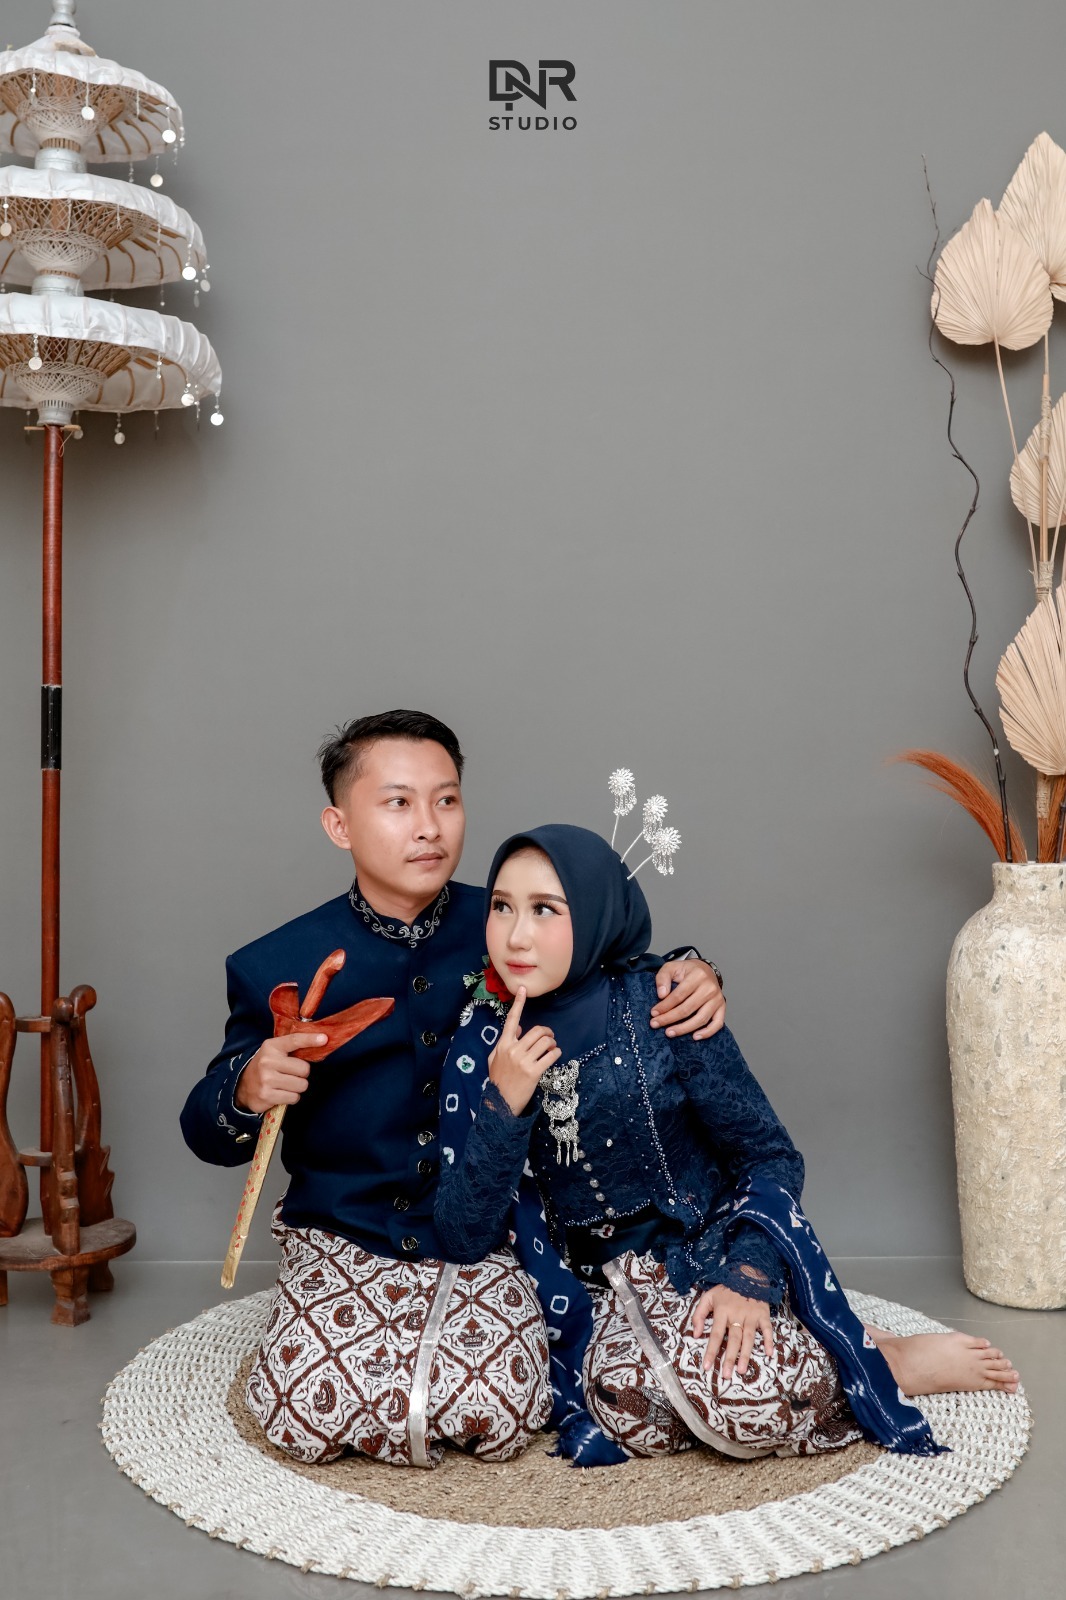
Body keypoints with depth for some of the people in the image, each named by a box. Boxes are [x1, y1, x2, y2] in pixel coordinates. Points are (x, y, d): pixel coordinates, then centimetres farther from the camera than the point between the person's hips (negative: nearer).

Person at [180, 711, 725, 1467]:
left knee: (495, 1418, -20)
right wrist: (247, 1093, -25)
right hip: (340, 1239, 0)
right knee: (307, 1414, -19)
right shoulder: (278, 969, -6)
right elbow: (208, 1136, -1)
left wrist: (685, 976, -14)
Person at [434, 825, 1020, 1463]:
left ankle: (889, 1362, -3)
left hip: (714, 1248, -2)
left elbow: (771, 1156, -6)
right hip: (612, 1286, 2)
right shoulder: (483, 1045, -6)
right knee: (635, 1415, -31)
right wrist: (503, 1107, -24)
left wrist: (750, 1274, -23)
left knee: (732, 1385, -34)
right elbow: (462, 1239, -10)